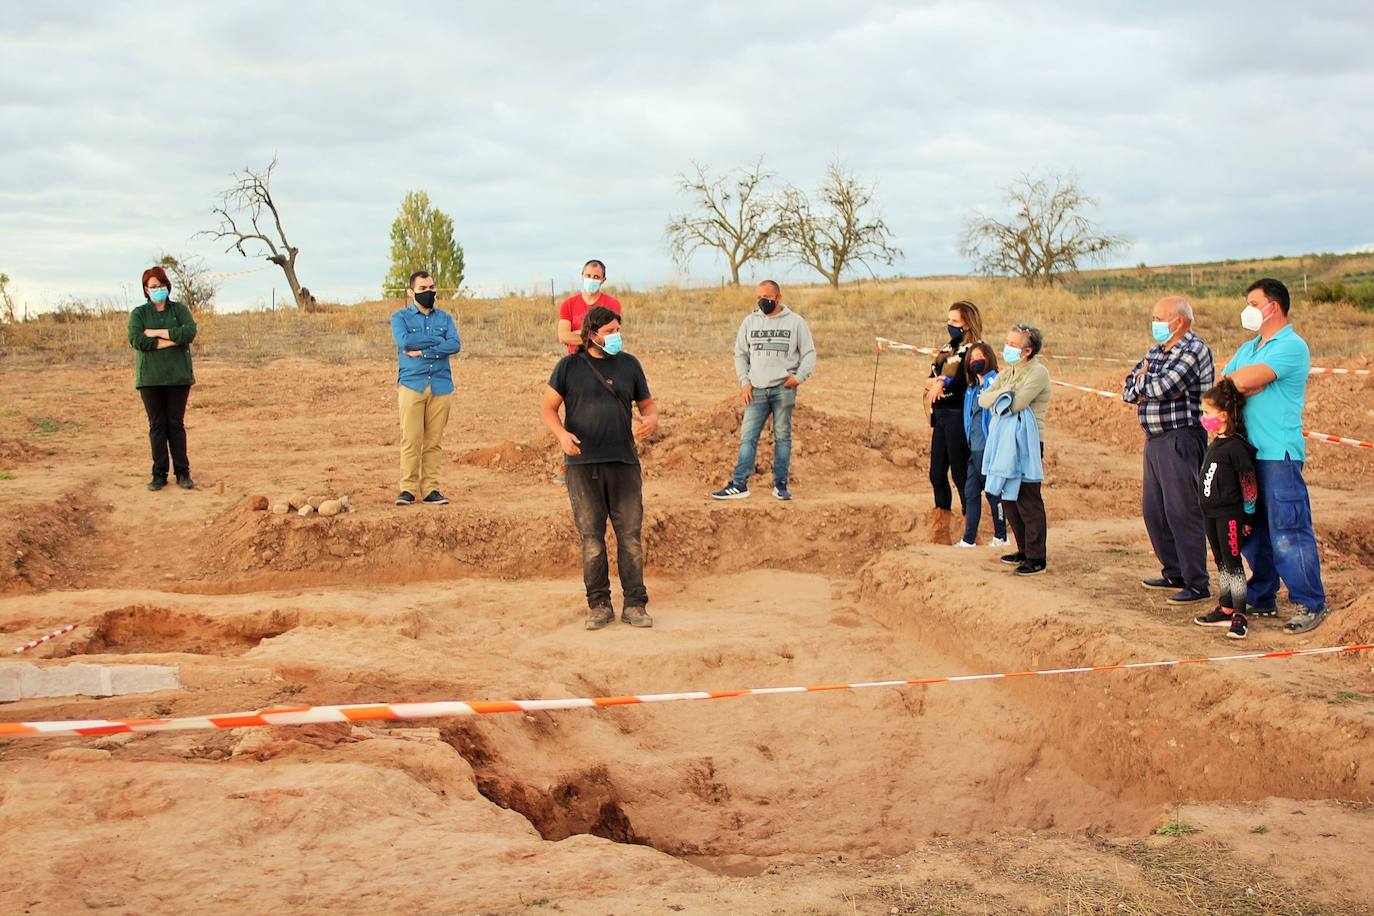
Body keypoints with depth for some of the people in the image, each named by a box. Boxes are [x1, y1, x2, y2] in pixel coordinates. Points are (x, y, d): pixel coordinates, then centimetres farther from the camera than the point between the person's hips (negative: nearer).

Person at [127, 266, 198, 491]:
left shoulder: (179, 309, 7)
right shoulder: (139, 313, 6)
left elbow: (190, 332, -11)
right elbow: (136, 340, -11)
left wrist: (157, 333, -11)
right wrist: (171, 340, -11)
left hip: (178, 375, 0)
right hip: (150, 377, 0)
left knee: (176, 424, 3)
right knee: (157, 425, 3)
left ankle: (183, 473, 7)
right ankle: (159, 474, 7)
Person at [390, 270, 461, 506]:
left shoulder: (445, 318, 15)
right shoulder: (400, 317, 9)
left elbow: (455, 345, -2)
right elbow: (404, 340, -12)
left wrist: (423, 351, -10)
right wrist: (438, 340, -5)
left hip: (441, 386, 2)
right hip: (411, 384, -2)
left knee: (434, 441, 2)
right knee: (411, 440, -7)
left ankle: (431, 489, 5)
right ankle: (408, 489, -2)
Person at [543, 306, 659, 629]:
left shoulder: (629, 364, 11)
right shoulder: (569, 366, 4)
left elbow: (647, 405, 17)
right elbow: (548, 408, 5)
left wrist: (651, 420, -6)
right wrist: (561, 434, -14)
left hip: (624, 462, 2)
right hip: (582, 463, -2)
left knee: (630, 535, 0)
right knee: (591, 537, 2)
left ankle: (635, 604, 7)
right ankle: (599, 605, 11)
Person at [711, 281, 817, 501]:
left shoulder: (795, 321, 3)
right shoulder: (750, 321, 10)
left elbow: (809, 353, 5)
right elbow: (740, 354, 14)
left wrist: (799, 376, -10)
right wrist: (744, 382, 3)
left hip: (783, 389, -2)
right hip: (756, 390, 2)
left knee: (783, 436, 3)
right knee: (748, 436, -2)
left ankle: (780, 484, 10)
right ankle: (739, 484, -1)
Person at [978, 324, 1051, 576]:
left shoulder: (1038, 373, -10)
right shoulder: (1007, 373, 17)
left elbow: (1016, 404, -20)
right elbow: (983, 399, 6)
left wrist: (996, 397, -4)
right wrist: (1003, 393, -10)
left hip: (1027, 444, -9)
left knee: (1028, 501, -6)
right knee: (1009, 500, 13)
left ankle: (1036, 558, 0)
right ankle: (1024, 550, 24)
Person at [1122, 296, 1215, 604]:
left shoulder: (1194, 349, -11)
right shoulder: (1157, 351, 16)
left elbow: (1164, 387, -22)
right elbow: (1128, 390, 9)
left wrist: (1143, 382, -2)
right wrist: (1151, 387, -11)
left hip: (1181, 440, -9)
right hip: (1154, 440, 9)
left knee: (1182, 513, -7)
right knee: (1153, 511, 13)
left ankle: (1197, 585, 0)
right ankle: (1174, 574, 26)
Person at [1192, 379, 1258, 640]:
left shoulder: (1236, 446, -17)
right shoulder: (1216, 445, 10)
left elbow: (1249, 484, -15)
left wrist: (1248, 518, -11)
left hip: (1230, 515, -9)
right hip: (1212, 513, 9)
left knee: (1233, 563, -4)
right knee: (1221, 563, 15)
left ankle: (1239, 616, 1)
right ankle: (1225, 609, 25)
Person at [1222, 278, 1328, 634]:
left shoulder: (1292, 346, -9)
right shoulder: (1247, 349, 20)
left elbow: (1246, 380, -20)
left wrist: (1235, 380, 1)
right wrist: (1244, 386, -9)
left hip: (1278, 454, -9)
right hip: (1246, 452, 9)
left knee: (1287, 532, -8)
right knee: (1252, 530, 14)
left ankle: (1311, 604, 0)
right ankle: (1262, 598, 24)